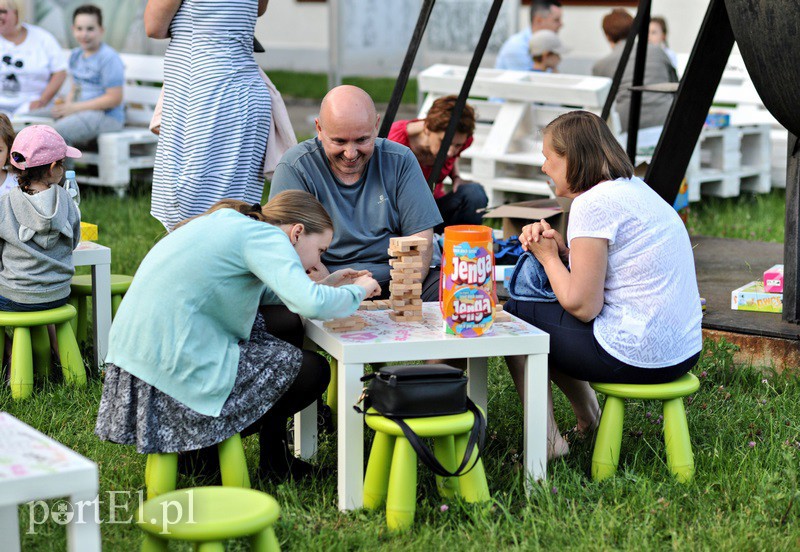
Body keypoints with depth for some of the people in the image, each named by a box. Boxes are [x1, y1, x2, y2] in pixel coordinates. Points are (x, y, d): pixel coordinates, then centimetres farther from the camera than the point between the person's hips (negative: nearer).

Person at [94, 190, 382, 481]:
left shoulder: (228, 223, 17)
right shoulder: (263, 235, -11)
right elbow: (310, 304, -23)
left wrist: (324, 285, 23)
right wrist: (357, 291, -3)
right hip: (178, 367, -10)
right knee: (313, 370, 0)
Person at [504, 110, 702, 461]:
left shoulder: (593, 203, -16)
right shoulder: (636, 189, 13)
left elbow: (582, 306, -16)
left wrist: (548, 256, -1)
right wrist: (560, 246, 5)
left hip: (636, 358, -10)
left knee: (515, 314, 8)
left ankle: (546, 442, 9)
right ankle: (589, 422, 29)